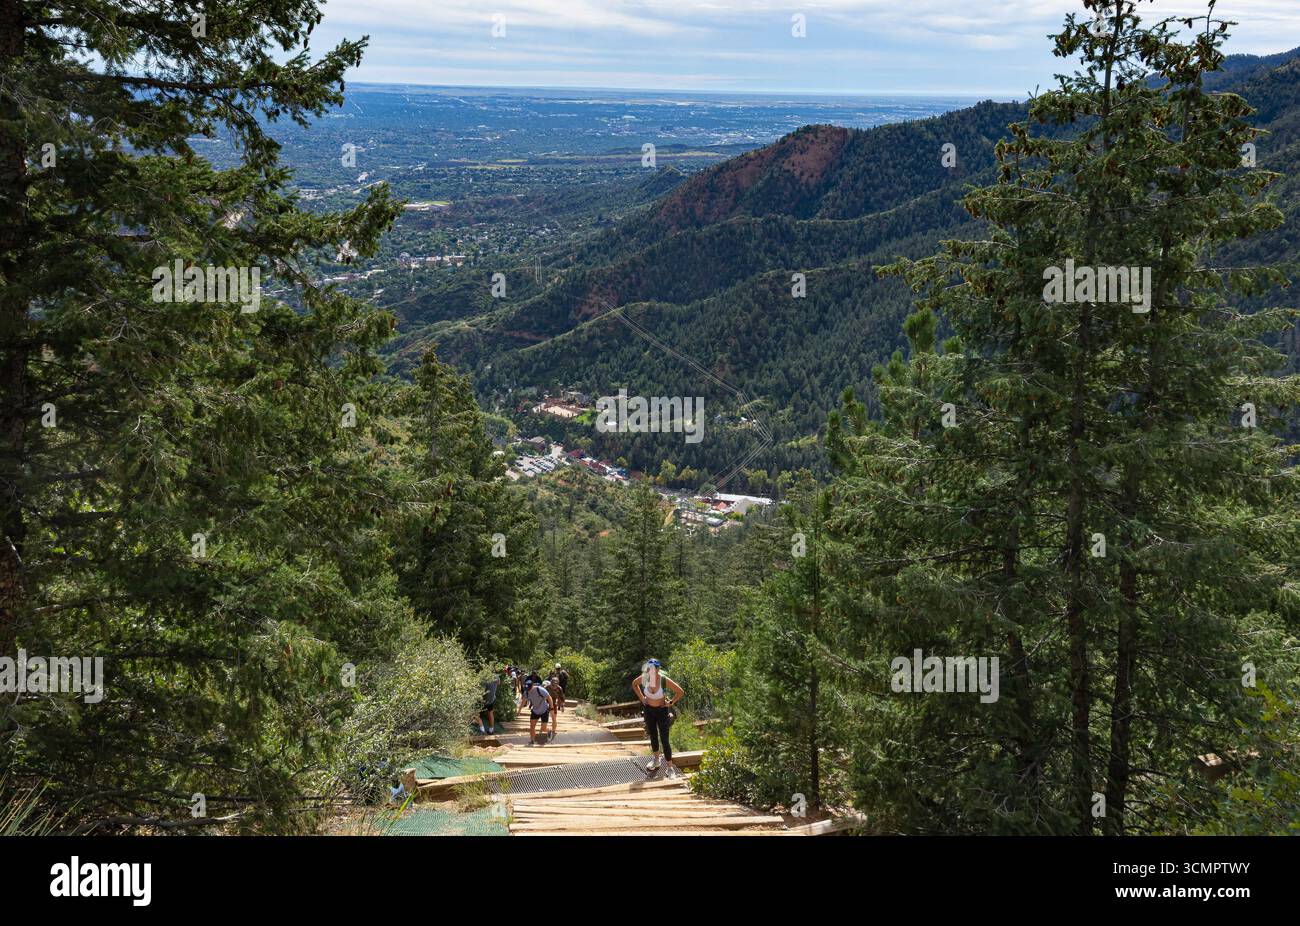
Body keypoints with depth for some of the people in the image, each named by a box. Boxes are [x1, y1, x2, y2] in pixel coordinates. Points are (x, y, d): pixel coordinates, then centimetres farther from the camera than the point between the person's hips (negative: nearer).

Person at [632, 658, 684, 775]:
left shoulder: (664, 680, -28)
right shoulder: (644, 678, -19)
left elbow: (680, 692, -17)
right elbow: (634, 684, 6)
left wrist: (671, 703, -12)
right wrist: (641, 698, 3)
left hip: (662, 711, -3)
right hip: (648, 710, 4)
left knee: (664, 740, -3)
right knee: (653, 736, 19)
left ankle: (670, 768, 6)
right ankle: (656, 759, 40)